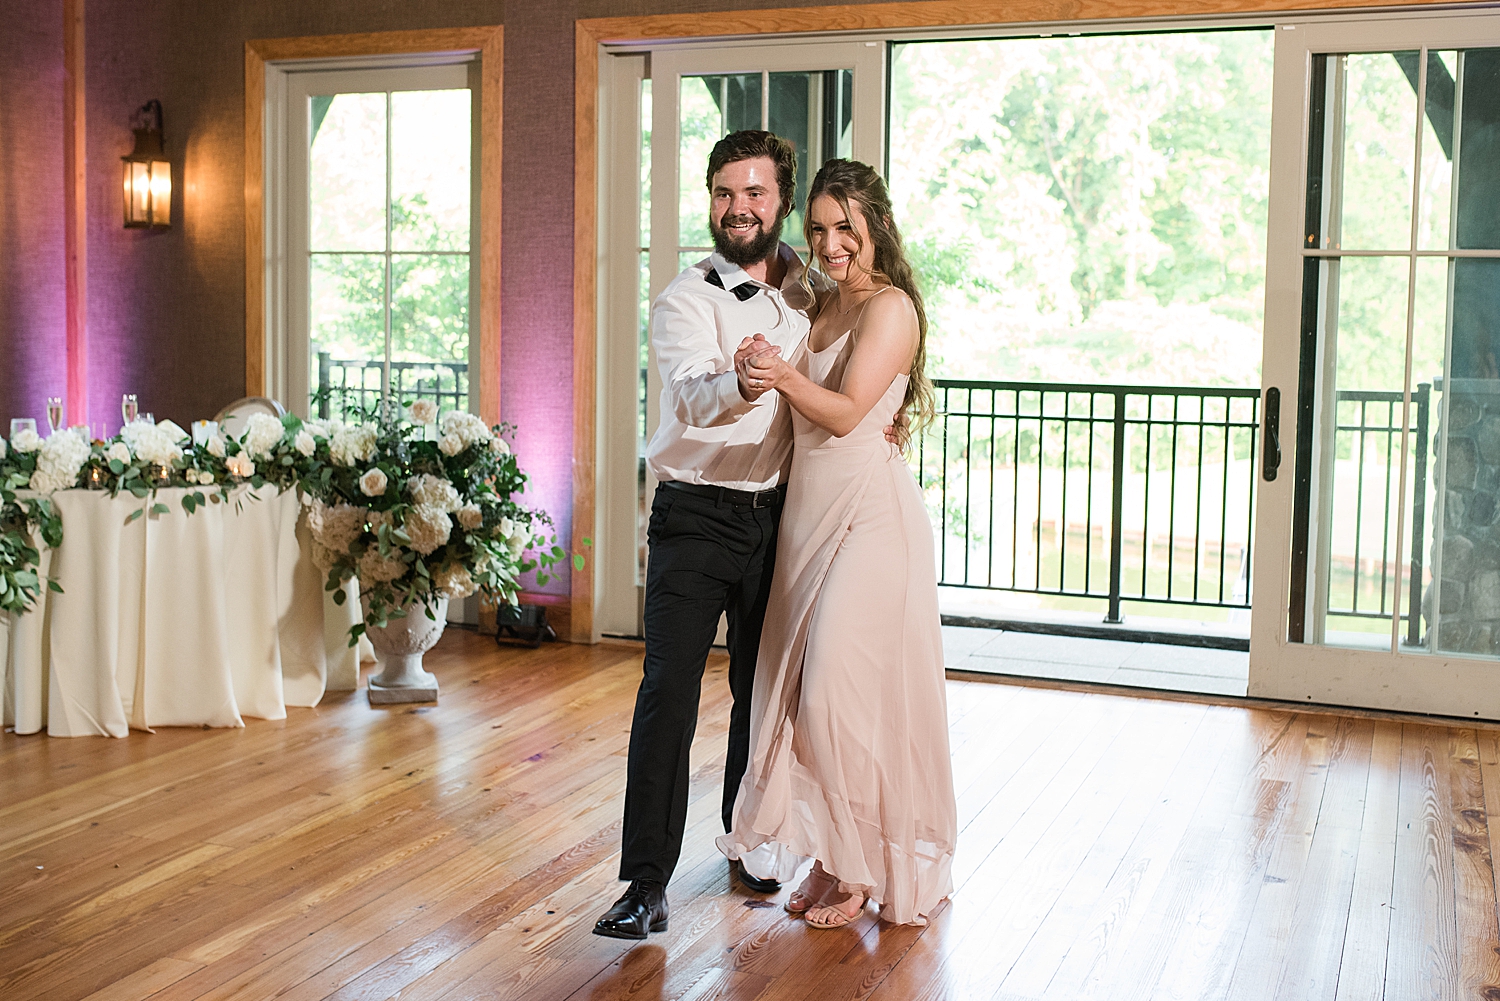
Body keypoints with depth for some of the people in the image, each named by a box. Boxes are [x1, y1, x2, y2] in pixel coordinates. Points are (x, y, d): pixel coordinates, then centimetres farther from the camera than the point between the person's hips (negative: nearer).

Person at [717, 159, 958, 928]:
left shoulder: (890, 307, -8)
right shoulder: (821, 307, 16)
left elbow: (846, 411, -20)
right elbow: (803, 408, 14)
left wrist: (785, 376, -34)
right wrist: (764, 370, -3)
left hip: (868, 513, -8)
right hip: (808, 512, 8)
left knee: (841, 689, -7)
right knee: (800, 687, 8)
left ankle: (862, 872, 9)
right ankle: (830, 858, 20)